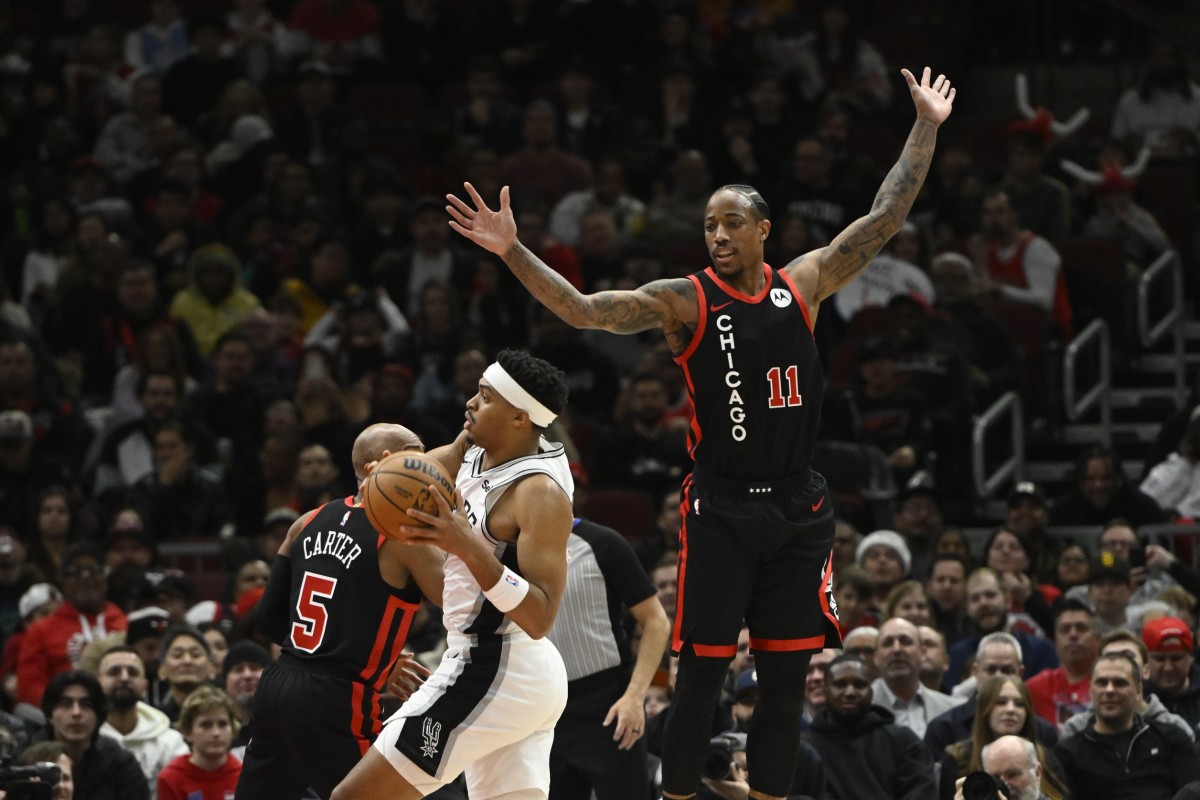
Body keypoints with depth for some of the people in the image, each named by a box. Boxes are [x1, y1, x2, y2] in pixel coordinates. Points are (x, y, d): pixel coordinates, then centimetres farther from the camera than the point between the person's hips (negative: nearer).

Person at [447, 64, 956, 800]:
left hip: (797, 509, 3)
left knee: (785, 681, 7)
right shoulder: (684, 302, -4)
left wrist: (928, 127, 8)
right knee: (701, 678, -3)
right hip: (721, 509, -3)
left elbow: (886, 217, 9)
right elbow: (582, 311, -14)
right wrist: (513, 253, -26)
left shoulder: (804, 284, 5)